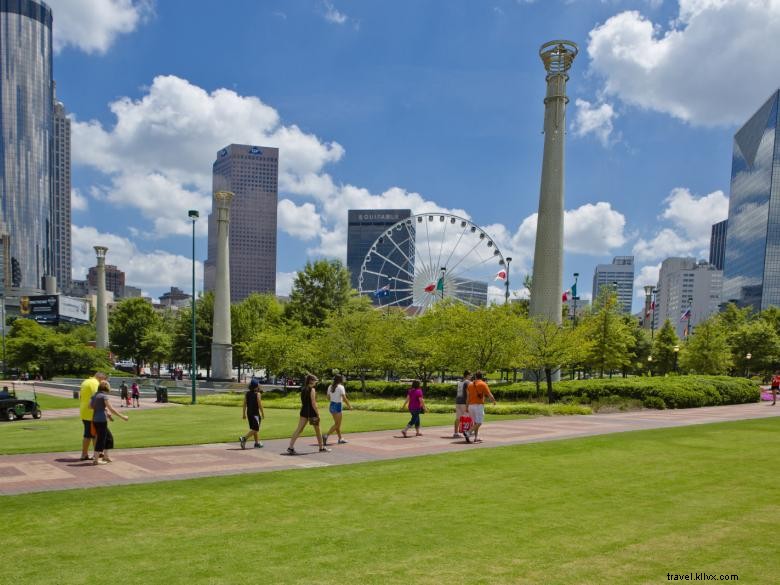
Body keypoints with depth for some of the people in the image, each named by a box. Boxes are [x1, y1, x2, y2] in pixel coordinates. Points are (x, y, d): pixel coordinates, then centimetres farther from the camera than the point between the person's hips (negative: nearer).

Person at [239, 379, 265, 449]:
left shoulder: (247, 393, 6)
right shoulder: (257, 394, -12)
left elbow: (244, 404, 6)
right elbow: (260, 405, -13)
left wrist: (244, 414, 11)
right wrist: (263, 413, -4)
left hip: (249, 412, 7)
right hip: (255, 413, -7)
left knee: (254, 428, 17)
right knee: (255, 429, -5)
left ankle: (257, 443, 23)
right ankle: (243, 438, -22)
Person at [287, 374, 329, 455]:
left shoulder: (303, 389, 10)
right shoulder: (312, 389, -13)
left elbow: (302, 402, 15)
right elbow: (313, 403, -18)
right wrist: (318, 414, -15)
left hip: (304, 411, 7)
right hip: (311, 411, -7)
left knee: (299, 429, 1)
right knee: (317, 430, 10)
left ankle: (291, 447, -10)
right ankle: (322, 448, 22)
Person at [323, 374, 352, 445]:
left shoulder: (330, 387, 6)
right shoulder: (341, 387, -13)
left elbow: (328, 398, 11)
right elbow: (344, 398, -17)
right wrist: (349, 406, -7)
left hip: (331, 406, 7)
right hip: (338, 406, -7)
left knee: (337, 423, 17)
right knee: (337, 424, -2)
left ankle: (340, 438, 22)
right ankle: (326, 435, -16)